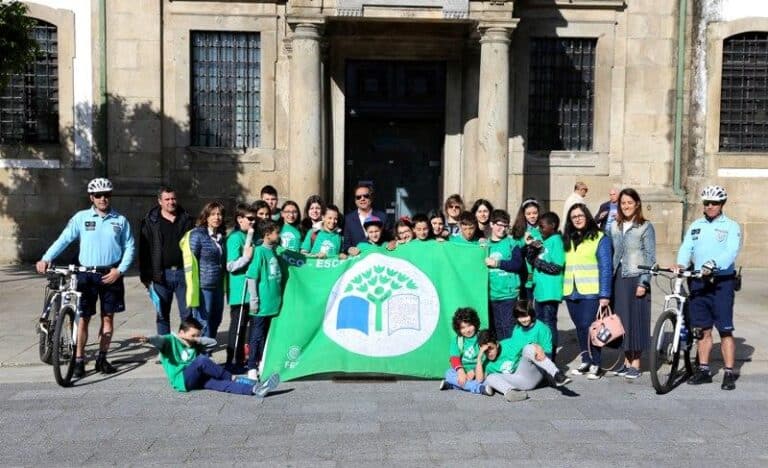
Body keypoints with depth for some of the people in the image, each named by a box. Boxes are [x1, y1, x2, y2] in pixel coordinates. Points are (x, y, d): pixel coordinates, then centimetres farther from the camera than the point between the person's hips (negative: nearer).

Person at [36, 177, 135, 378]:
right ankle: (79, 361, 9)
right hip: (87, 274, -1)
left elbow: (130, 247, 5)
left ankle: (102, 359, 18)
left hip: (111, 275, 1)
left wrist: (120, 270, -7)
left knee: (108, 317, 7)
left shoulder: (120, 220, 3)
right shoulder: (81, 217, 1)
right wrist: (46, 258, -16)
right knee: (83, 318, 0)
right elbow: (64, 239, -3)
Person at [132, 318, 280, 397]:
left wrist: (197, 339, 4)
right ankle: (232, 378, -18)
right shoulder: (170, 340, 4)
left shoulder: (194, 344, 25)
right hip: (181, 380, -6)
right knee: (202, 360, -30)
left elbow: (213, 342, 20)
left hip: (197, 380, 6)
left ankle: (255, 388, -40)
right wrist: (148, 339, -41)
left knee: (221, 384, -20)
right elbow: (159, 339, -18)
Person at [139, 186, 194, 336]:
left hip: (183, 273, 1)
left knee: (187, 313, 3)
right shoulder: (150, 222, 3)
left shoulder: (187, 220, 8)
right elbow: (144, 250, 1)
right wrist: (145, 276, -3)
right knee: (162, 315, 8)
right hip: (162, 274, -1)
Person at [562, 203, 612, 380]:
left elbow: (605, 267, -5)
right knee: (580, 328, 8)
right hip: (571, 292, 5)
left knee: (589, 327, -10)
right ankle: (586, 361, 18)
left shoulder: (599, 238, -1)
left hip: (591, 292, -5)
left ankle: (596, 364, 0)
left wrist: (605, 294, -11)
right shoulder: (567, 239, 15)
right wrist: (561, 289, 7)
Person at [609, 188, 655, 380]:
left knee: (636, 319, 0)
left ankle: (635, 363, 10)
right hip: (619, 278, 5)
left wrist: (644, 282, -13)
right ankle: (627, 361, 19)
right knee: (621, 319, 8)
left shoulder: (645, 227, -4)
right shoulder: (614, 226, 10)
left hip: (636, 278, -5)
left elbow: (650, 257, -6)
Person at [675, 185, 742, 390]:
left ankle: (729, 373, 4)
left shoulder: (731, 226, 0)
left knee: (725, 330, -3)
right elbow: (686, 247, 2)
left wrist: (713, 264, -31)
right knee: (703, 329, 10)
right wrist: (681, 264, -18)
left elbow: (731, 252, -15)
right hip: (698, 282, 4)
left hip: (721, 283, -4)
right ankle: (703, 370, 19)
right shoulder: (696, 226, 13)